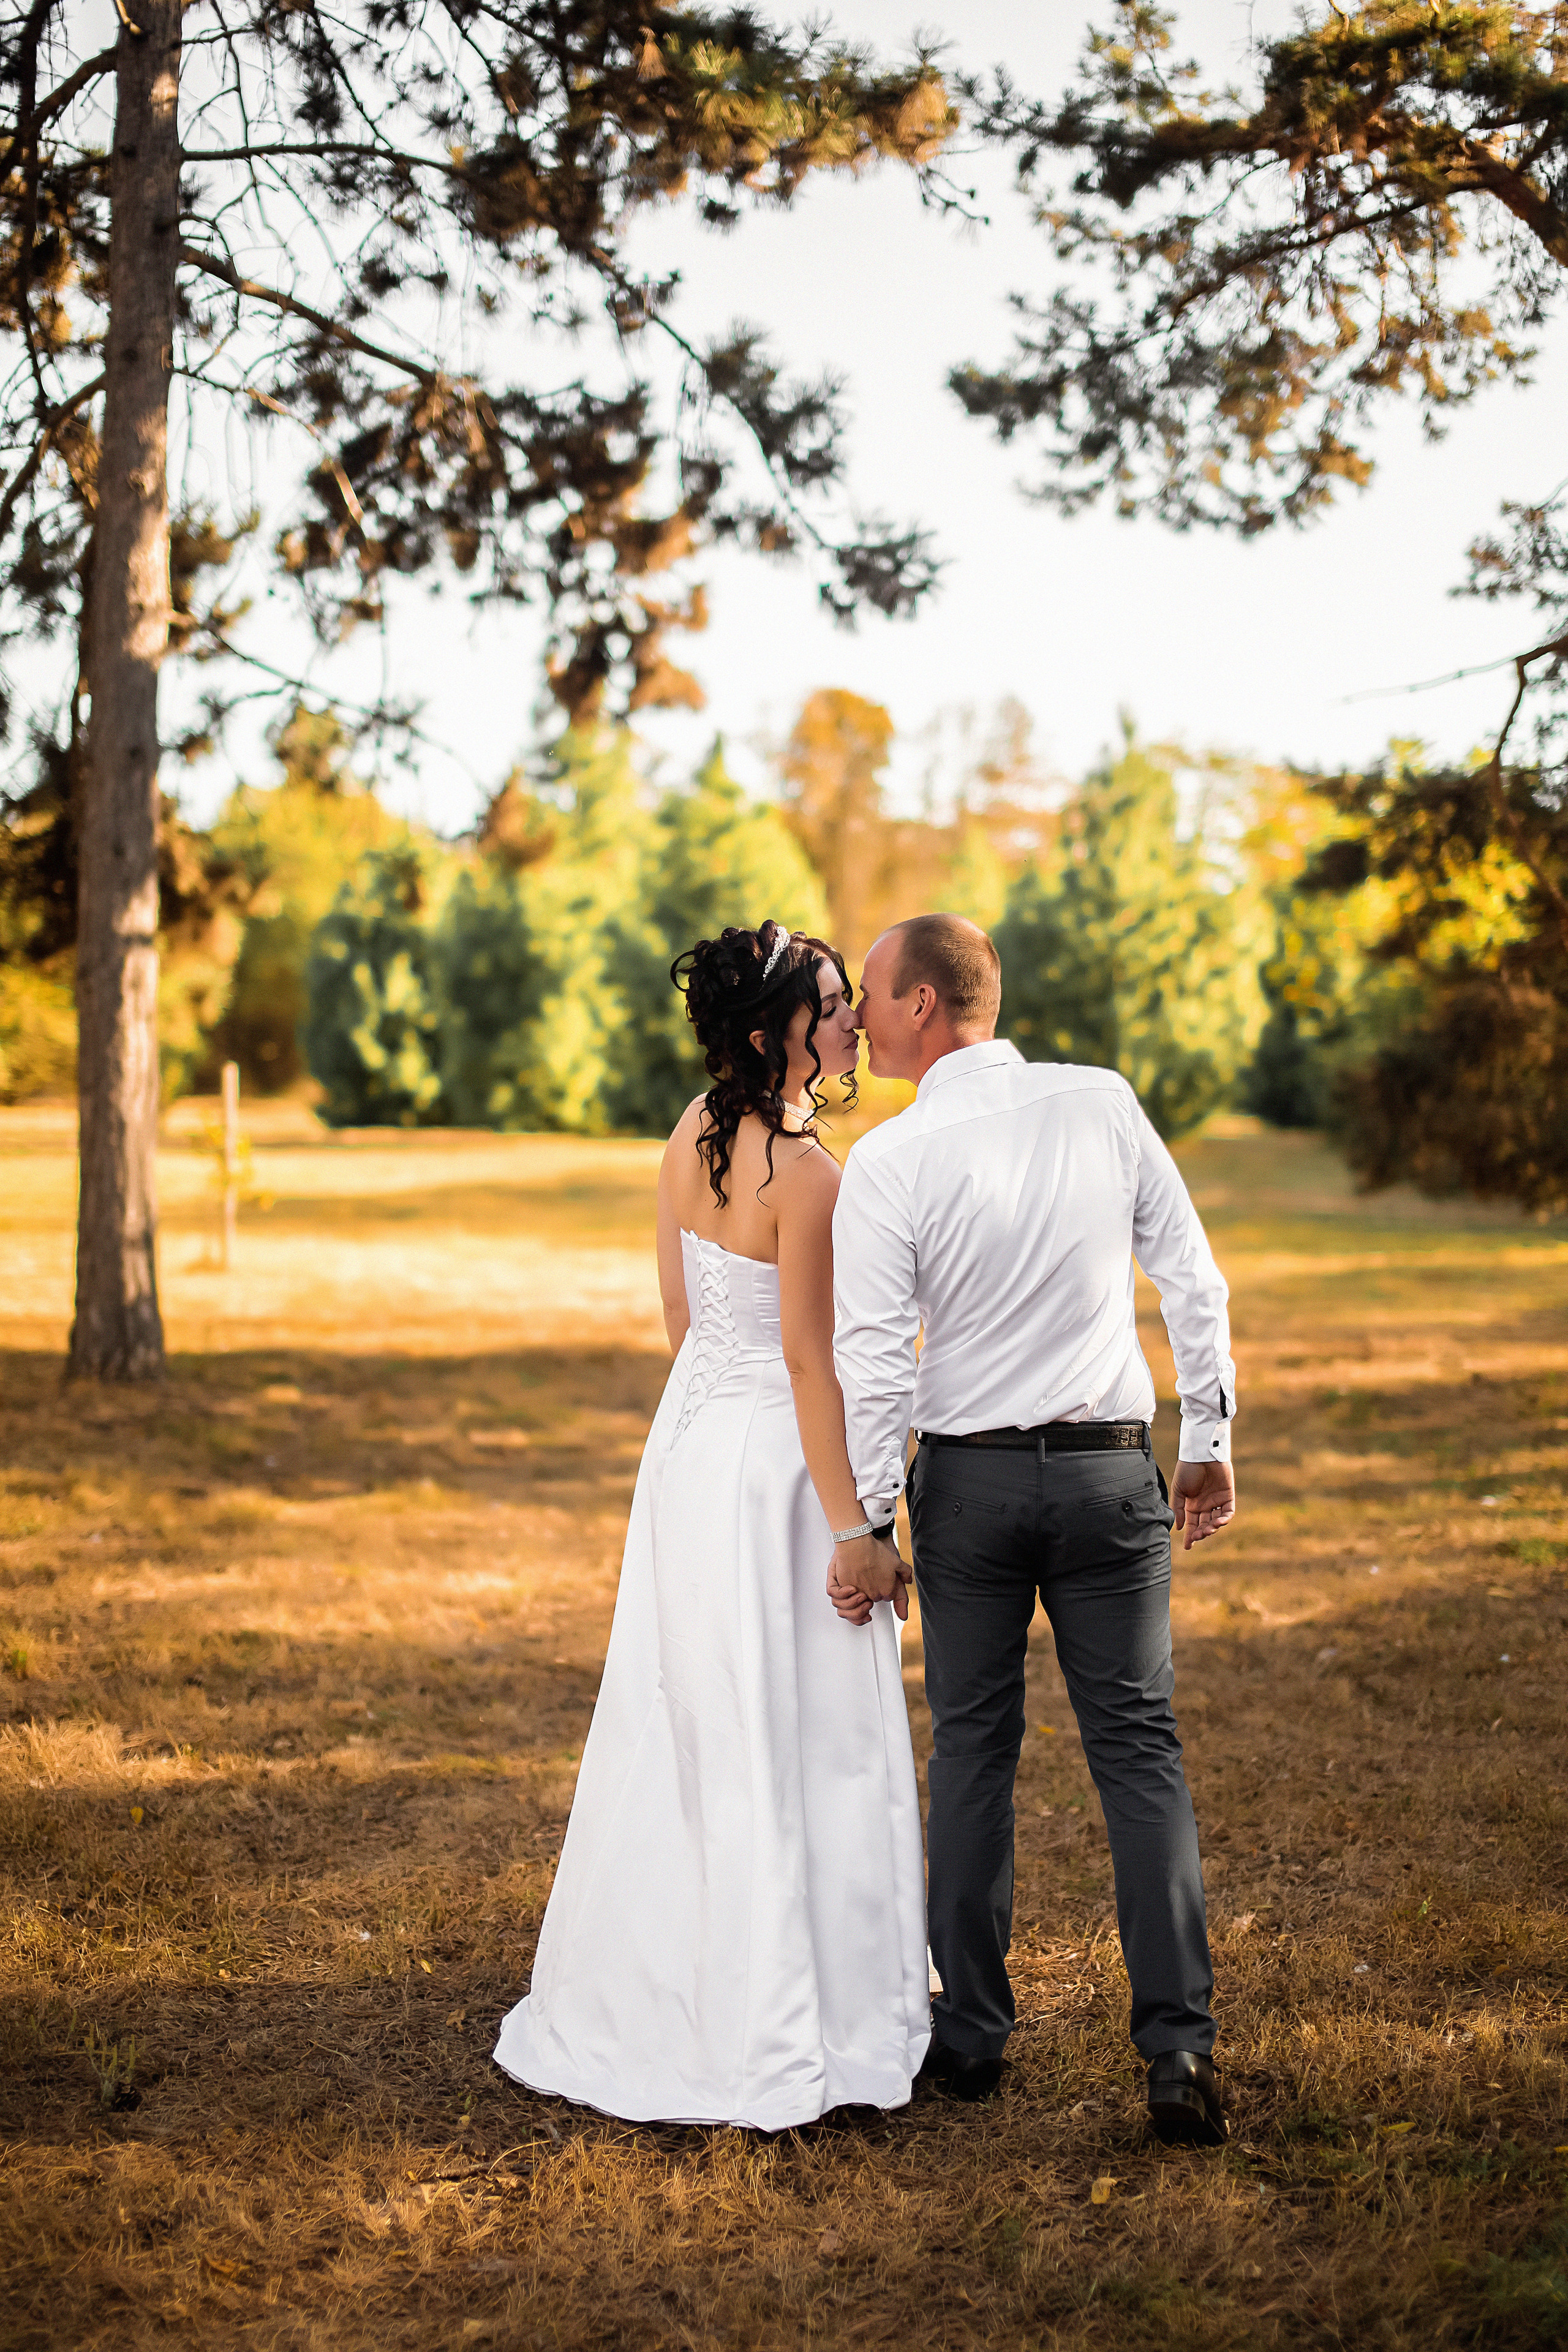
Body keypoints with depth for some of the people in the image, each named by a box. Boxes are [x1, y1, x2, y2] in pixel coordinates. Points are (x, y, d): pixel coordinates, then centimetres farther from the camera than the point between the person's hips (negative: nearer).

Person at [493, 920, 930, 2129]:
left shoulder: (692, 1135, 4)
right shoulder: (806, 1172, -21)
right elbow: (809, 1360, -20)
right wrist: (853, 1526, -15)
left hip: (692, 1431, 9)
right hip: (776, 1457, -8)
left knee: (684, 1729, 18)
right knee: (795, 1744, 3)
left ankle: (648, 1989, 31)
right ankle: (780, 2024, 13)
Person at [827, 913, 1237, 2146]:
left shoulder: (888, 1161, -11)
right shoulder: (1105, 1103, -3)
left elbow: (874, 1360, -11)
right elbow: (1194, 1282, 0)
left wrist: (865, 1524, -3)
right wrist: (1210, 1441, 10)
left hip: (968, 1479, -1)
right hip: (1110, 1474, 2)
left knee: (973, 1747, 12)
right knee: (1140, 1747, 7)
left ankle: (973, 2033, 21)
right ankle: (1180, 2043, 3)